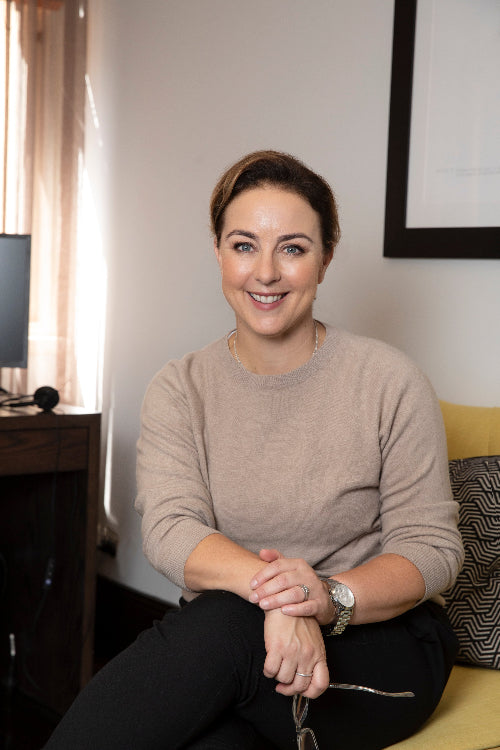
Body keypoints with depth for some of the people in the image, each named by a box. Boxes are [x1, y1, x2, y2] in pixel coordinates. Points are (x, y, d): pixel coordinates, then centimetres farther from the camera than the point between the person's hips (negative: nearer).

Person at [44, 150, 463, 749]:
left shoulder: (390, 384, -5)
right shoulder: (177, 391, 2)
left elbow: (432, 548, -5)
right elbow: (169, 530, -13)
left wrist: (330, 597, -27)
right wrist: (275, 595, -35)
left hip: (382, 643, 0)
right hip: (217, 644, 1)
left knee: (225, 624, -33)